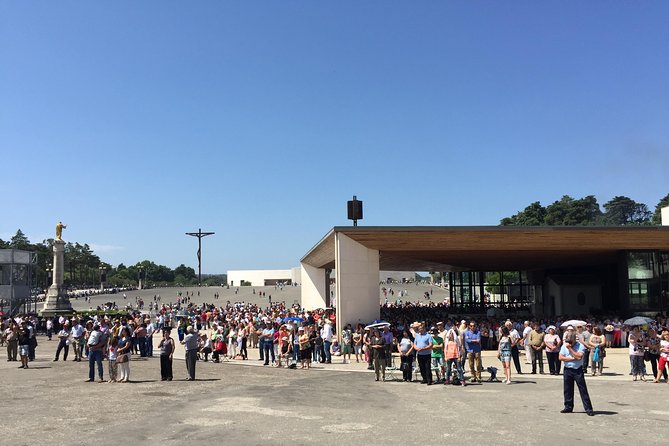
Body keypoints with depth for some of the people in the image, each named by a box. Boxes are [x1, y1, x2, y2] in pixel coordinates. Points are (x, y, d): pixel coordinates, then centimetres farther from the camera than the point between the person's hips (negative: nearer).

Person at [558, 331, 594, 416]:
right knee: (567, 390, 8)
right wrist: (572, 358, -13)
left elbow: (579, 357, -22)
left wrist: (570, 348, -21)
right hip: (567, 370, 4)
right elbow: (561, 357, -4)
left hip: (578, 370, -4)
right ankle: (568, 407, 19)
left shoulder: (580, 346, -9)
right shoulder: (564, 346, 4)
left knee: (583, 389, -3)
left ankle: (588, 409, 0)